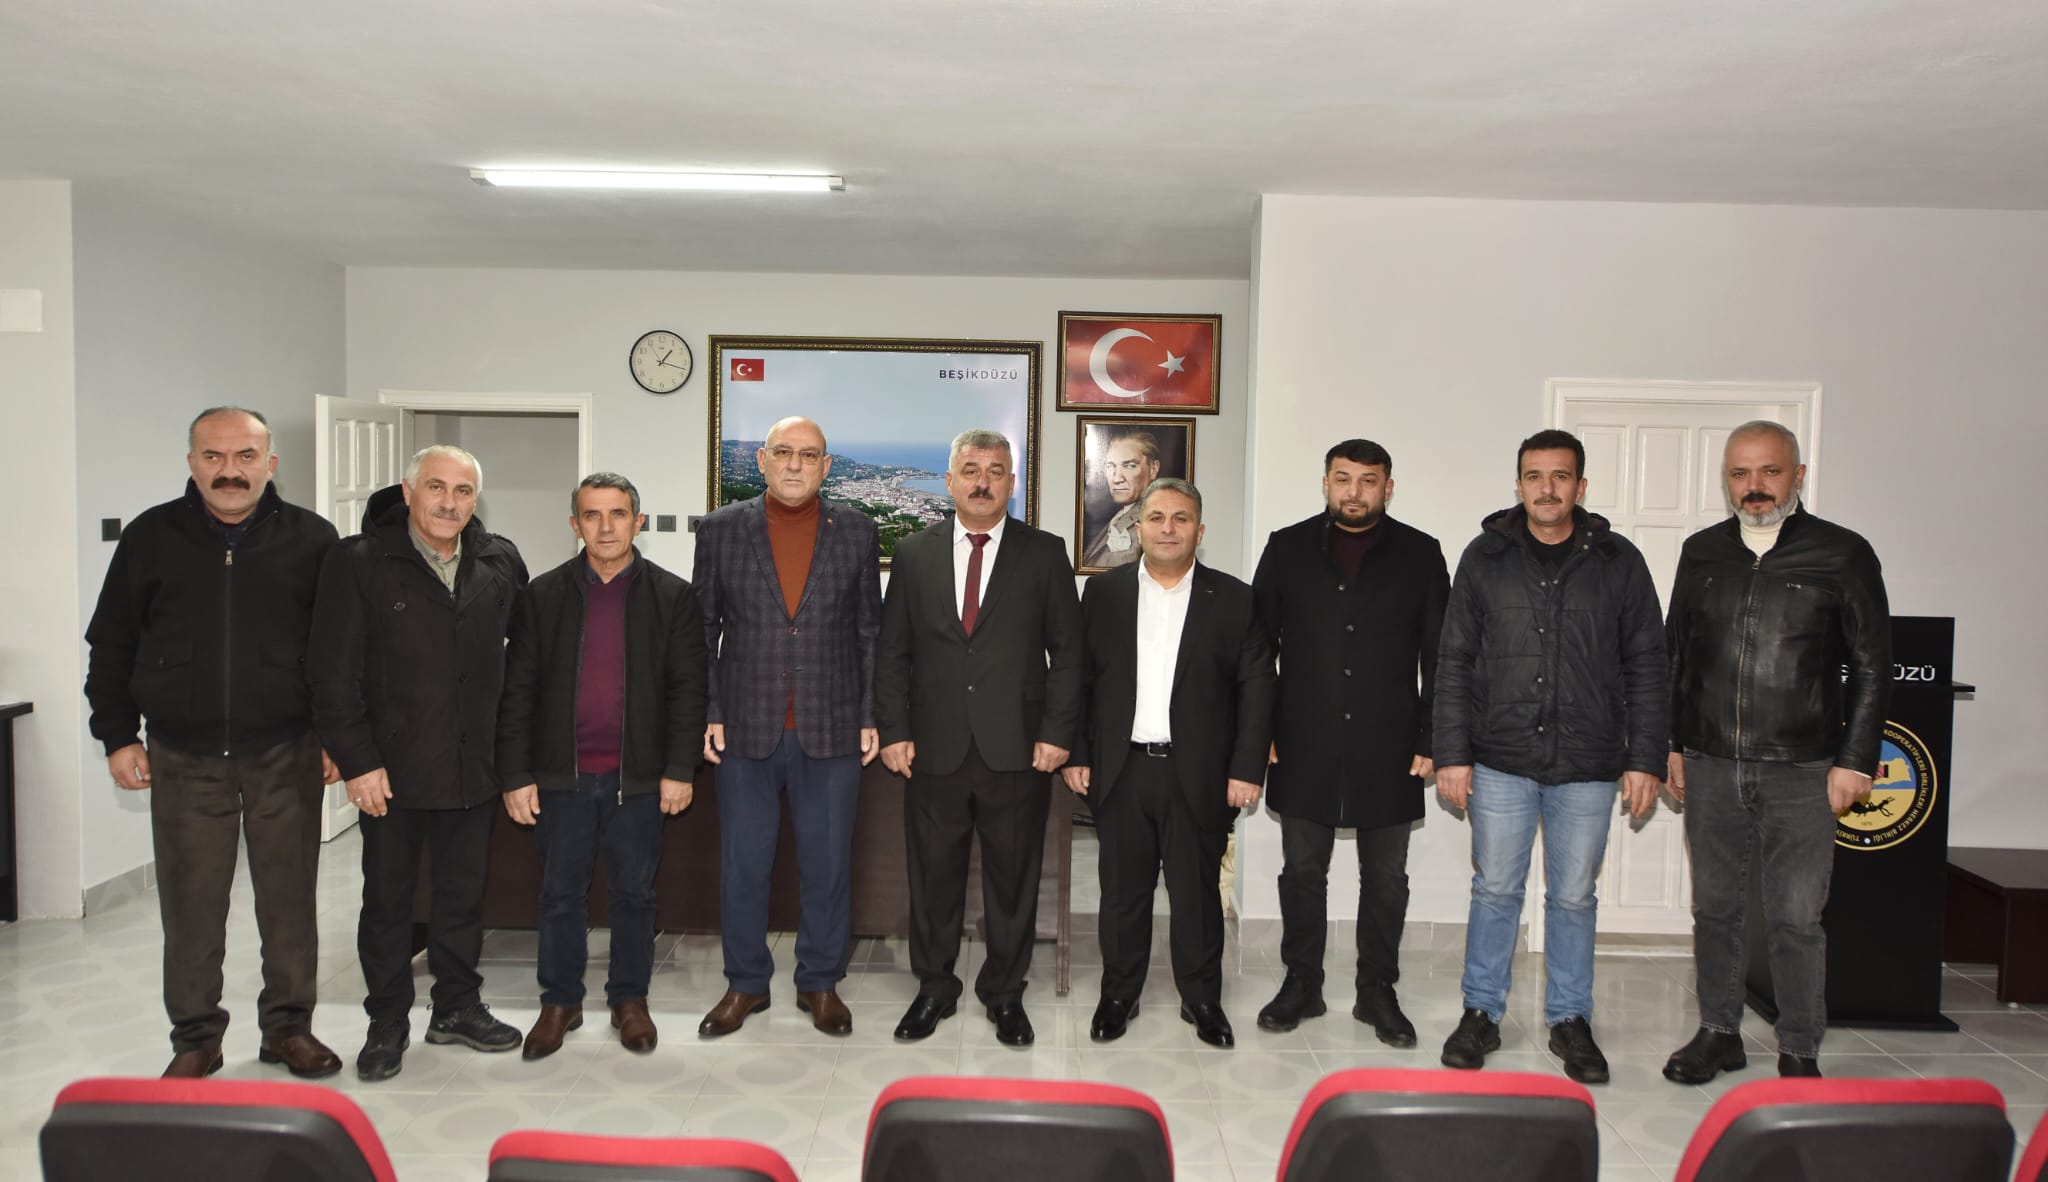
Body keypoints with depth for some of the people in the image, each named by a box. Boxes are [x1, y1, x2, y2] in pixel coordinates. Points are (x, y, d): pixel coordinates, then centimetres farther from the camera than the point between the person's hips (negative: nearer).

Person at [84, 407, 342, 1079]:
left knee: (289, 900, 8)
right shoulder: (151, 537, 5)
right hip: (183, 761, 1)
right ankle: (195, 1040, 23)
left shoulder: (311, 540, 1)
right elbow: (111, 646, 10)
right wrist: (118, 736, 5)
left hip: (286, 757, -1)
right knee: (190, 907, 7)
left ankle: (288, 1026, 23)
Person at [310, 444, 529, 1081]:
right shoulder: (359, 561, -8)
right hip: (391, 769, -3)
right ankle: (387, 1023, 26)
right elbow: (333, 674, -9)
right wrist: (358, 760, -12)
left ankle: (457, 1007, 31)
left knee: (464, 895, 15)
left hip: (472, 769, 3)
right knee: (387, 900, 11)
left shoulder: (501, 563, 3)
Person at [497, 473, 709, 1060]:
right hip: (561, 775, 1)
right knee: (560, 895, 10)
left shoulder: (672, 596, 0)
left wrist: (679, 769, -7)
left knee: (635, 894, 10)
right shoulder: (543, 595, 3)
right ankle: (560, 1002, 26)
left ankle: (629, 1000, 26)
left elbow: (688, 687, -1)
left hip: (638, 777, -1)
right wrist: (516, 775, -3)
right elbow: (518, 690, 2)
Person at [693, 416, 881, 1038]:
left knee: (828, 865, 9)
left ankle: (820, 983, 25)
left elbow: (871, 631, 6)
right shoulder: (720, 530, 4)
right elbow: (702, 629, 6)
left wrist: (872, 717, 1)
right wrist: (707, 713, -1)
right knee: (742, 866, 10)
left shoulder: (856, 530, 4)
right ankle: (746, 983, 27)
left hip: (832, 731, 0)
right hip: (746, 729, 0)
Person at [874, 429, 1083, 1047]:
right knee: (933, 874, 11)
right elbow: (891, 652, 8)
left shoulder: (1045, 553, 3)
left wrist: (1057, 734, -5)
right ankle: (934, 988, 28)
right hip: (935, 748, 1)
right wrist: (894, 731, 0)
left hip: (1017, 750, -1)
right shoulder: (913, 553, 7)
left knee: (1012, 876, 9)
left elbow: (1067, 650, 2)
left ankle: (1005, 991, 26)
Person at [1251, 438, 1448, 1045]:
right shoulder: (1288, 548, 4)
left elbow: (1439, 657, 3)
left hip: (1388, 750, 0)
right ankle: (1301, 984, 25)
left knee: (1385, 878, 10)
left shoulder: (1420, 555, 3)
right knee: (1302, 871, 10)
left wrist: (1430, 740, -2)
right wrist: (1260, 732, -2)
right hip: (1304, 746, 0)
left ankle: (1378, 992, 25)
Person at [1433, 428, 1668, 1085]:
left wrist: (1645, 759, -1)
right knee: (1495, 891, 8)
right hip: (1501, 762, 0)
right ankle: (1481, 1014, 21)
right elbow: (1455, 662, 3)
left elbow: (1646, 668, 5)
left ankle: (1570, 1019, 26)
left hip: (1586, 766, 0)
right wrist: (1452, 753, -2)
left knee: (1573, 898, 11)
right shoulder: (1485, 557, 2)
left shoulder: (1618, 562, 3)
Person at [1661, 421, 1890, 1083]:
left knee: (1796, 918, 1)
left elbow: (1871, 667, 0)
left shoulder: (1843, 555, -2)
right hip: (1711, 767, 3)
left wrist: (1855, 760, -5)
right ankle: (1718, 1034, 24)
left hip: (1802, 774, -3)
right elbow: (1676, 657, 14)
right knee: (1715, 908, 11)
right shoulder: (1702, 553, 8)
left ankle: (1800, 1054, 16)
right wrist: (1673, 743, 11)